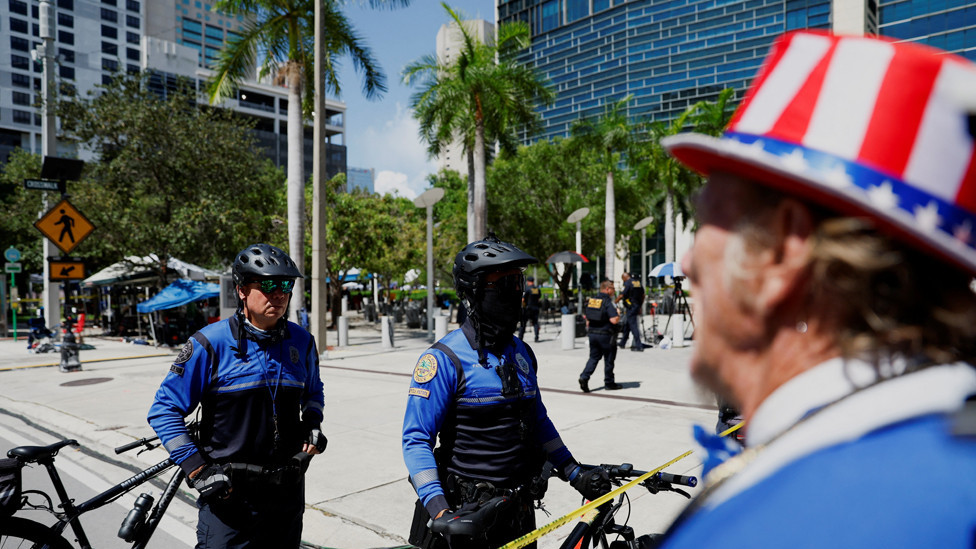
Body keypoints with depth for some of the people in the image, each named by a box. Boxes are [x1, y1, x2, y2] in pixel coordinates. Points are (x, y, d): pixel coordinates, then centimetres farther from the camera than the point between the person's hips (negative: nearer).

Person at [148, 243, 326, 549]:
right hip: (228, 493, -4)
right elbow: (165, 409, -7)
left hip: (288, 490, 4)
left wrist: (312, 424, 2)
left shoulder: (301, 342, 2)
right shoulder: (211, 344, -11)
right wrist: (197, 469, -13)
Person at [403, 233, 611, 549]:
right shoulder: (444, 359, -16)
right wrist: (440, 511, -26)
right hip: (464, 515, -6)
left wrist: (575, 474, 9)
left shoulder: (521, 353, 4)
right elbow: (416, 440, -17)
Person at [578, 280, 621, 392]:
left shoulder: (591, 300, 7)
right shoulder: (608, 302, -16)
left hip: (592, 333, 6)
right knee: (609, 359, 8)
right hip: (605, 335, -6)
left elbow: (585, 315, 13)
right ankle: (609, 383, 18)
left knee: (594, 357, 13)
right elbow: (614, 320, -23)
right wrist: (618, 316, -2)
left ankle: (584, 377, -5)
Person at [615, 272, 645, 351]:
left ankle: (639, 346, -8)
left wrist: (614, 302, -7)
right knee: (626, 325, 19)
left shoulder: (627, 283, -13)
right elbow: (643, 296, 17)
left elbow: (621, 295, -20)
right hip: (637, 307, 9)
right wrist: (640, 306, 25)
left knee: (633, 326, -6)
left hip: (630, 308, -8)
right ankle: (622, 343, 28)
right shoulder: (638, 283, 12)